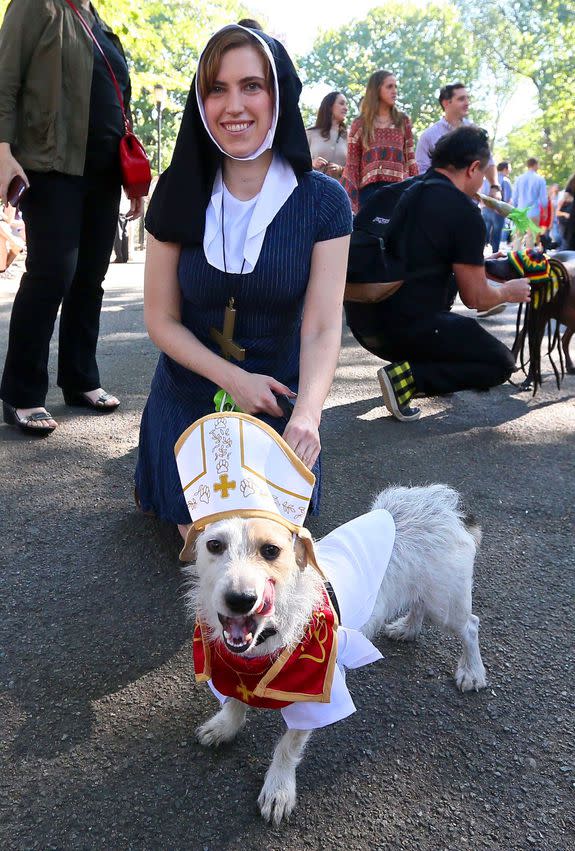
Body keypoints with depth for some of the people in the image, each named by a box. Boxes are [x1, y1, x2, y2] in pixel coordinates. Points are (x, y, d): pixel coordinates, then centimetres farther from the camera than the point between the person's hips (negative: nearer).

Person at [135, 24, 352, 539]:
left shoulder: (323, 202, -14)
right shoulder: (180, 196, -9)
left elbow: (322, 328, -21)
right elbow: (162, 319, -7)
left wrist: (307, 413, -40)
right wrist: (234, 379, -21)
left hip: (278, 403, 0)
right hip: (189, 398, 1)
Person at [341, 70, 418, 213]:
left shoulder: (403, 121, 13)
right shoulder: (360, 125, 8)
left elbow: (410, 159, 12)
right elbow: (352, 165, 5)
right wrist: (348, 200, -5)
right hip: (369, 189, -1)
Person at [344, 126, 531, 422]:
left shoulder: (398, 192, 11)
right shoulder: (464, 212, -10)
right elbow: (476, 298, -5)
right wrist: (508, 291, 17)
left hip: (361, 320, 8)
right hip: (405, 328, -8)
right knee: (501, 364, 8)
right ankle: (407, 377, -10)